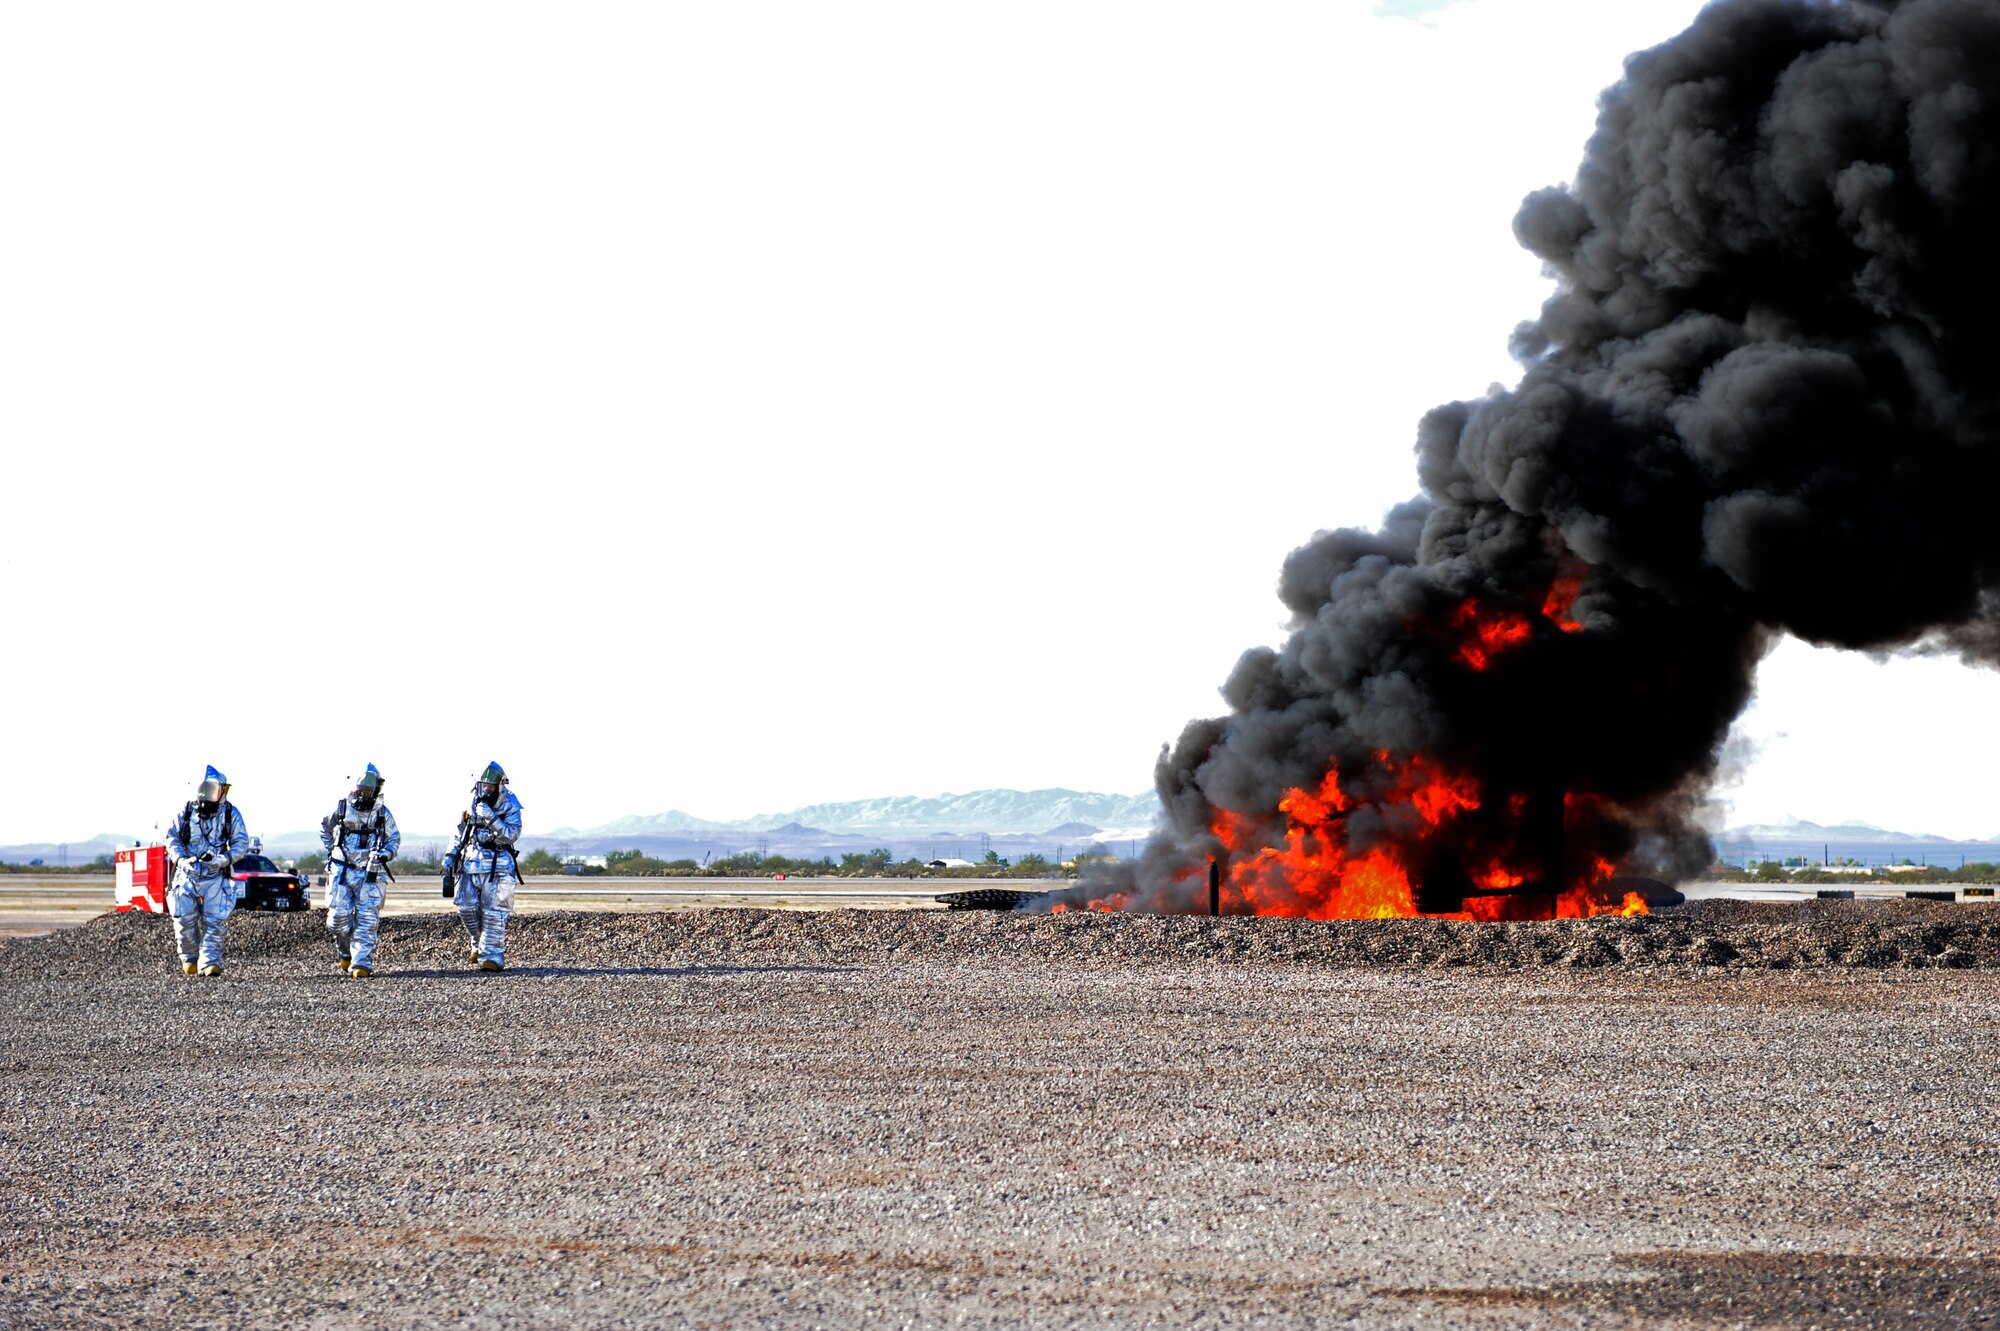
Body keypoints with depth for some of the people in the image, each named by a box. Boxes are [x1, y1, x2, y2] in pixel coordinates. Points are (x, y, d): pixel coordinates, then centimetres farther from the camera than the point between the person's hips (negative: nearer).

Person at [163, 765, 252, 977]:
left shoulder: (230, 814, 1)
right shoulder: (185, 811, 3)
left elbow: (241, 842, 1)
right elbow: (172, 836, 6)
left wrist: (224, 859, -16)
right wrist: (180, 859, -11)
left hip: (216, 877, -1)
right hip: (188, 874, 1)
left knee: (214, 922, -9)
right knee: (185, 920, -4)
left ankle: (210, 962, -6)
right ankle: (189, 959, 16)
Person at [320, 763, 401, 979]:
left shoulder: (383, 814, 4)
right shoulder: (341, 809, 6)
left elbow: (394, 839, 13)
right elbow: (324, 826, 25)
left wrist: (385, 854, -7)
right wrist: (330, 849, 14)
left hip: (371, 874, -1)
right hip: (341, 870, 1)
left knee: (367, 919, -9)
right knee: (339, 916, -4)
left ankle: (362, 963, -10)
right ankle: (346, 953, 21)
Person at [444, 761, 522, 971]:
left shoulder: (510, 807, -3)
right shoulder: (471, 804, 10)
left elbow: (511, 835, -16)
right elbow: (459, 833, 20)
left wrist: (491, 819, -26)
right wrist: (450, 856, 14)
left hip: (498, 865, -4)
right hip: (470, 864, 4)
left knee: (494, 912, -9)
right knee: (467, 907, -2)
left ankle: (492, 956, -8)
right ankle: (477, 944, 20)